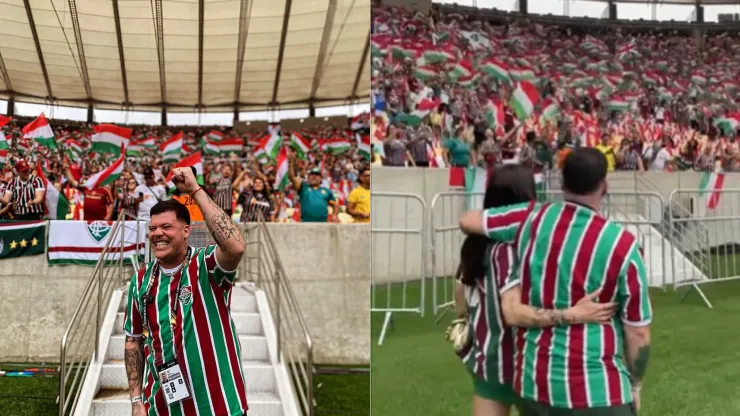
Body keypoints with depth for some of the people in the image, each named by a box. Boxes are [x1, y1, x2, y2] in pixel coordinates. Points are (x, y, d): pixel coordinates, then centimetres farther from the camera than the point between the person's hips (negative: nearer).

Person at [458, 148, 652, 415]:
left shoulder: (531, 218, -5)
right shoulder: (621, 245, -13)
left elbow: (467, 221, 10)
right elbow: (638, 334, -7)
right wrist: (635, 385, 9)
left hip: (533, 383, 4)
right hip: (596, 390, -4)